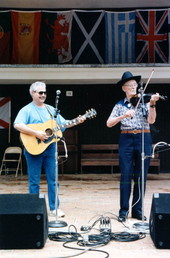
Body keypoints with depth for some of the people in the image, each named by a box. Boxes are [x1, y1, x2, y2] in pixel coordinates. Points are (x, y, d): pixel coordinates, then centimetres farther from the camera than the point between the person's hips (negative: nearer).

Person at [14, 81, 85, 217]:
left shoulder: (51, 109, 15)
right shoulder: (27, 110, -4)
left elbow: (63, 123, 16)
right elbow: (17, 125, -20)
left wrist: (77, 121, 0)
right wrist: (36, 133, -25)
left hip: (50, 148, 5)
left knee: (53, 179, 6)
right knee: (34, 181, 3)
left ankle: (54, 207, 14)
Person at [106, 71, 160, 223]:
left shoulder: (144, 102, 7)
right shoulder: (120, 106, 8)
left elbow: (151, 120, -6)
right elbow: (109, 123, -3)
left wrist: (152, 104, -20)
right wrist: (124, 116, -17)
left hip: (144, 139, 1)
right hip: (126, 140, 0)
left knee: (141, 177, 4)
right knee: (126, 176, -1)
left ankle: (137, 210, 13)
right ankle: (124, 210, 6)